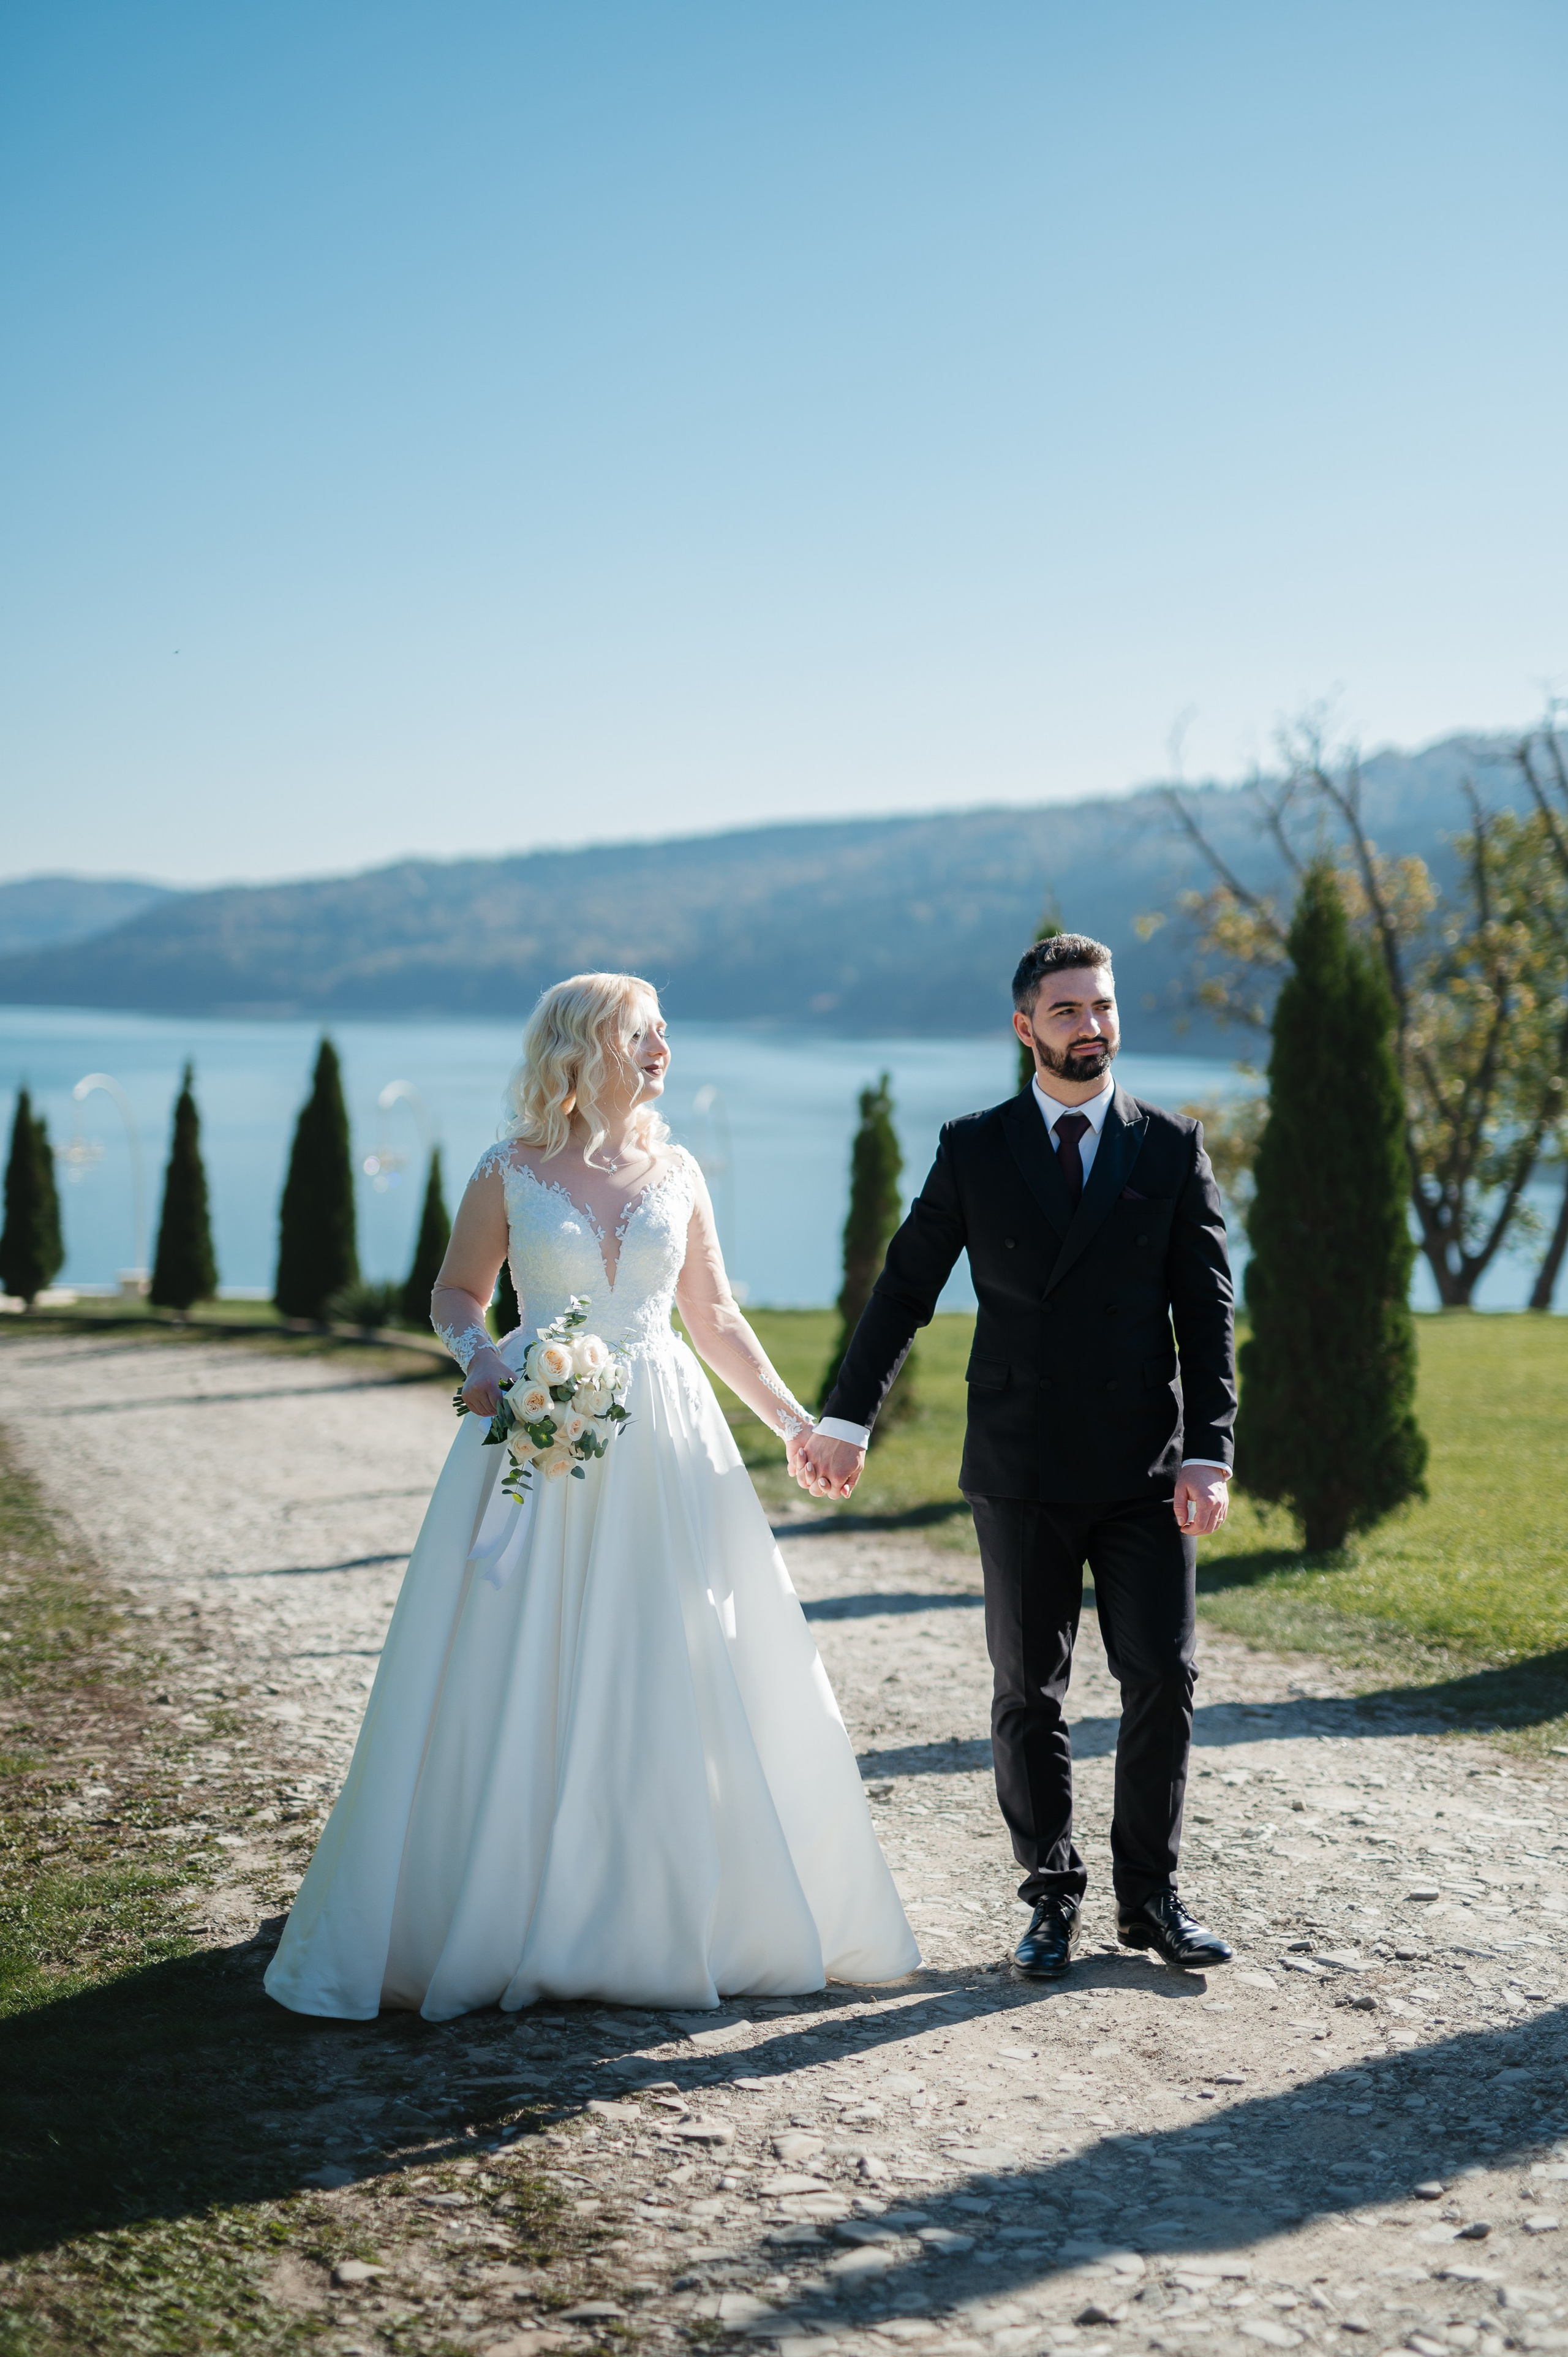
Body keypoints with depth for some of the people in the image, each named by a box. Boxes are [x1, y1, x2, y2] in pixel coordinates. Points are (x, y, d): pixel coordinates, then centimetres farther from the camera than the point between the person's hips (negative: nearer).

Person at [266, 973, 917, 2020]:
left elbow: (717, 1319, 13)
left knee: (681, 1679, 4)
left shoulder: (676, 1173, 7)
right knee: (519, 1680, -2)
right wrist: (480, 1356, -11)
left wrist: (793, 1417, 6)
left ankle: (675, 1917, 19)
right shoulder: (510, 1173, -1)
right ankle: (494, 1918, 12)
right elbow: (457, 1292, 9)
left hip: (664, 1440, 3)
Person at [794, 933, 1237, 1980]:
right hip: (1020, 1471, 0)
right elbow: (906, 1288, 8)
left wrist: (1209, 1451, -8)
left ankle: (1151, 1892, 15)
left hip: (1147, 1468, 0)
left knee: (1165, 1679, 0)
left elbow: (1207, 1311, 1)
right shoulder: (974, 1150, 3)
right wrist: (847, 1419, 5)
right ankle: (1053, 1897, 17)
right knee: (1029, 1693, 6)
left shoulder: (1174, 1147, 3)